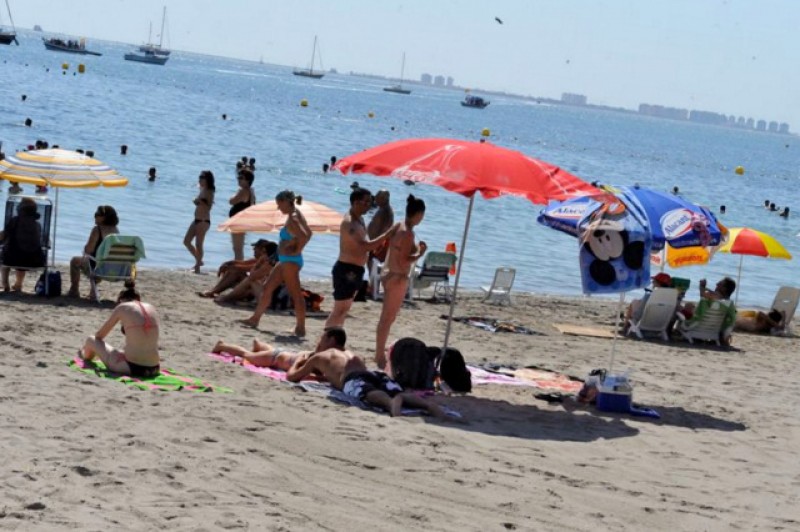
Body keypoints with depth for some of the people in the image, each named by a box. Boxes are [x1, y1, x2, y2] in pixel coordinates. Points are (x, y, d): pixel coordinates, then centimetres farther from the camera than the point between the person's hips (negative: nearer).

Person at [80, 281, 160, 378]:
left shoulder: (122, 307, 0)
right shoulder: (151, 308, 13)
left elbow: (99, 335, 12)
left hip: (131, 367, -5)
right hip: (154, 369, 5)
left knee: (91, 340, 17)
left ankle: (86, 357, 52)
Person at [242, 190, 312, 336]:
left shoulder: (292, 220, -19)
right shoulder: (296, 215, 10)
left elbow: (304, 236, -33)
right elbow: (307, 234, 19)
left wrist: (296, 250, -19)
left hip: (290, 260, -11)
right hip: (285, 260, 11)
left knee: (295, 294, -7)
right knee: (267, 288, 18)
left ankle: (300, 328, -4)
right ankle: (255, 319, 27)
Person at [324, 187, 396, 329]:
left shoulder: (359, 219, 11)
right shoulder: (349, 223, -22)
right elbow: (366, 245, -34)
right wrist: (388, 233, -34)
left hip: (354, 270, 10)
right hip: (347, 270, -10)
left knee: (344, 308, 15)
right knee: (340, 309, -9)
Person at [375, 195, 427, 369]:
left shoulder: (399, 227, 7)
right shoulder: (408, 232, -19)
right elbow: (403, 261, -22)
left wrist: (416, 248, 13)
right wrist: (420, 254, -11)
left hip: (388, 274, 9)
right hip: (398, 278, -9)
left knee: (386, 318, 18)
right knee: (387, 319, -1)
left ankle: (379, 354, 28)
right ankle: (380, 356, 5)